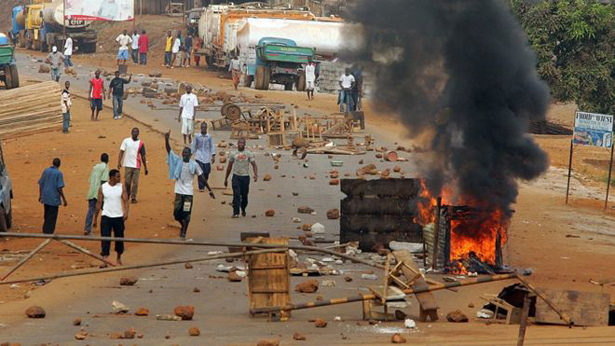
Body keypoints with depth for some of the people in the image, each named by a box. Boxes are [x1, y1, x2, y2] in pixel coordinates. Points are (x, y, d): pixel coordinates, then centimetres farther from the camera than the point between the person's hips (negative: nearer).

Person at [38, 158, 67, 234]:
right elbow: (60, 188, -16)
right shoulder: (58, 173, -12)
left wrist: (40, 196, 20)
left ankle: (45, 230, 27)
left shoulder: (45, 171, 4)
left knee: (47, 216, 20)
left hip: (45, 198, 6)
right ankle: (49, 232, 2)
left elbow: (40, 184, 9)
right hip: (54, 199, -6)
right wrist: (64, 199, -9)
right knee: (52, 217, 2)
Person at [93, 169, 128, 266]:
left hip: (118, 217, 2)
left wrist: (126, 212, -22)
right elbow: (99, 203, 3)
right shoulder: (103, 188, -2)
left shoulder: (121, 187, 0)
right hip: (106, 217, -2)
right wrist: (95, 218, 4)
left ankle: (119, 259, 28)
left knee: (119, 238, 11)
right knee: (105, 238, -9)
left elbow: (125, 201, -4)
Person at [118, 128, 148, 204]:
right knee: (127, 182, 1)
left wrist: (145, 168, 7)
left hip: (137, 166, 0)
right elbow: (121, 152, 1)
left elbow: (143, 156, 7)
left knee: (135, 182, -2)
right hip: (128, 165, 0)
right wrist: (119, 162, -10)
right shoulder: (126, 141, 3)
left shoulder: (141, 143, 4)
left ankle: (133, 197, 6)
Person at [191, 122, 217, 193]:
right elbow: (193, 145, 6)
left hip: (207, 157, 1)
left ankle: (204, 185, 26)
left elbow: (212, 146, 4)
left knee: (207, 172, 3)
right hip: (199, 157, -1)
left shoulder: (209, 137, 2)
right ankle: (201, 187, -6)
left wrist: (213, 155, -2)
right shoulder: (197, 136, 0)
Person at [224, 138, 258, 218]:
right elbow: (229, 167, 14)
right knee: (236, 195, -12)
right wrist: (226, 179, 14)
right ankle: (236, 213, -13)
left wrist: (255, 175, -19)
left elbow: (254, 165, -1)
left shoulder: (249, 154, 3)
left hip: (245, 177, 0)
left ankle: (243, 209, 37)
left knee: (244, 195, 10)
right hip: (236, 176, 0)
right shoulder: (233, 154, 7)